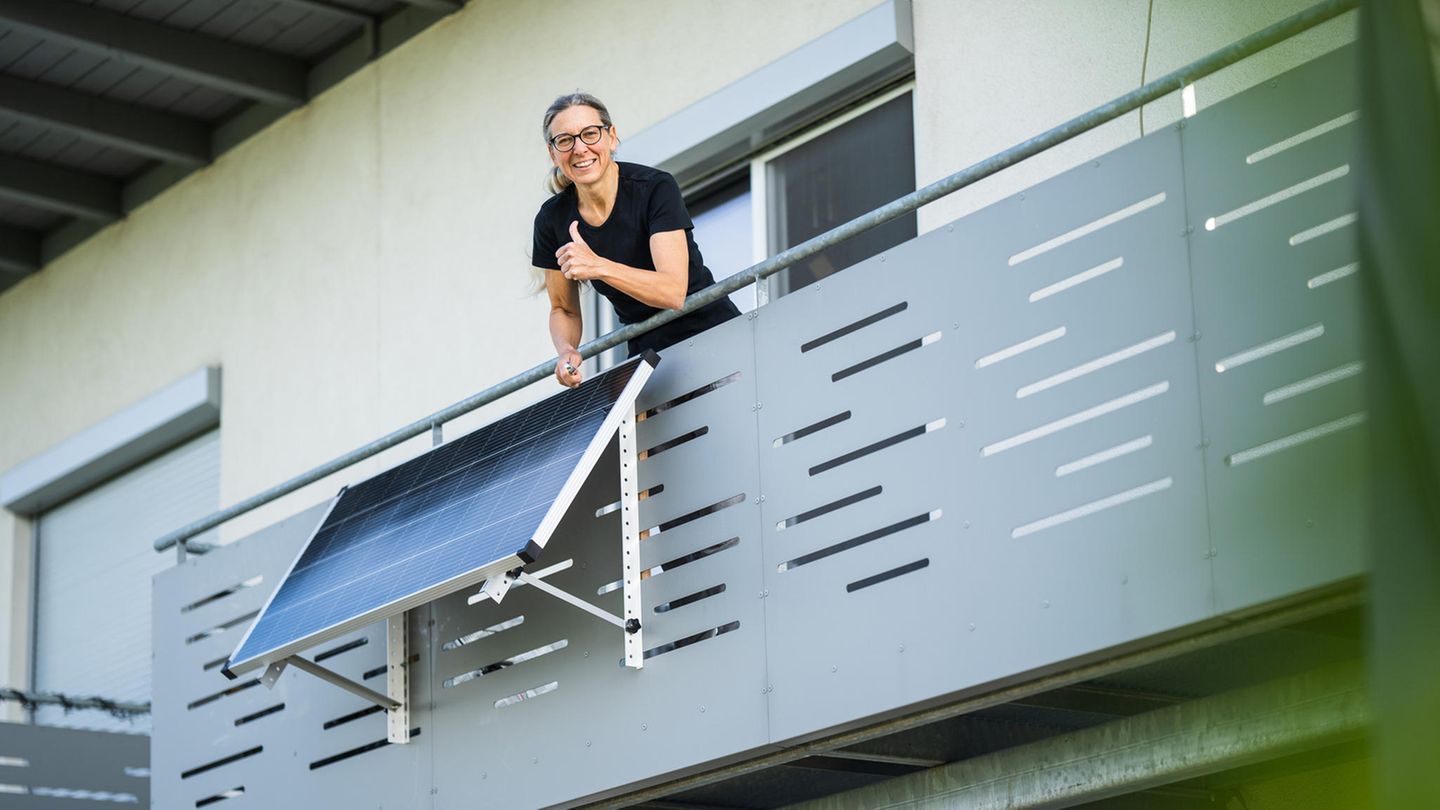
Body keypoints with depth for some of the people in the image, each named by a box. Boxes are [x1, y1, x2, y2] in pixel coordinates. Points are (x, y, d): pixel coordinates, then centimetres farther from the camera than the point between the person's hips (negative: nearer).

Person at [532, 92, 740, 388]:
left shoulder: (655, 188, -14)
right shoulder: (553, 220, -2)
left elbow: (673, 292, -23)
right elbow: (563, 310, 10)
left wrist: (598, 267, -34)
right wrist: (566, 352, -12)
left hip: (711, 333, -4)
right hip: (646, 352, 4)